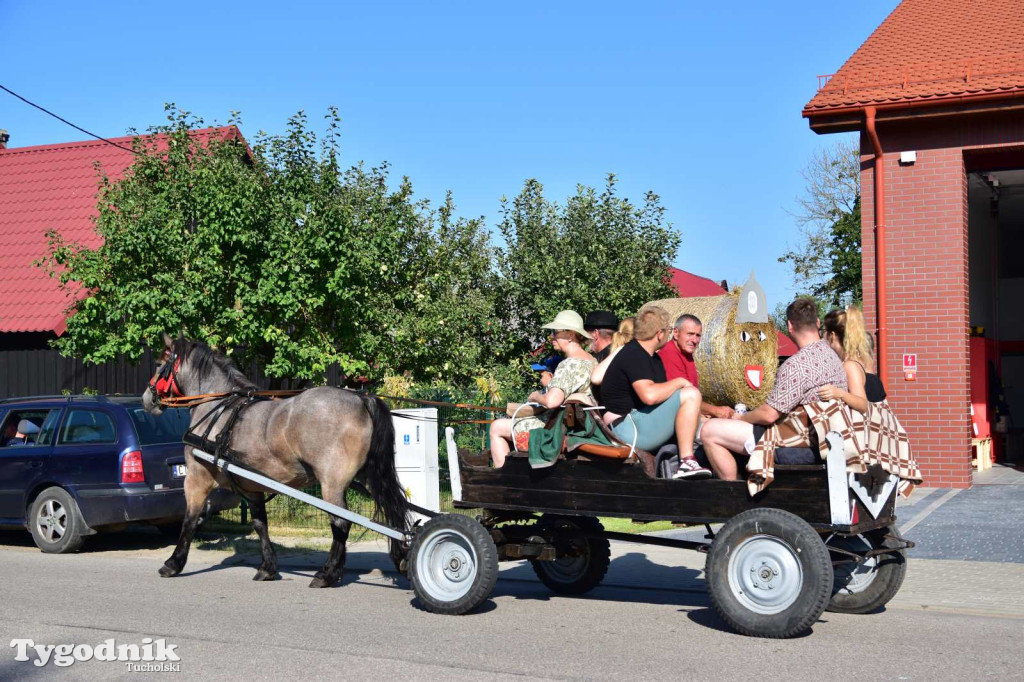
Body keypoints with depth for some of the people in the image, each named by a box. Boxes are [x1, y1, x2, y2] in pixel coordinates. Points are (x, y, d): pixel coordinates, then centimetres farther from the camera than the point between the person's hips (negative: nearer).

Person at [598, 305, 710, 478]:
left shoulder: (653, 357, 20)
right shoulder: (634, 355, -15)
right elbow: (649, 395, -30)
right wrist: (679, 382, -14)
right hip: (630, 429, -11)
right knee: (690, 395, -19)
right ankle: (687, 463, -22)